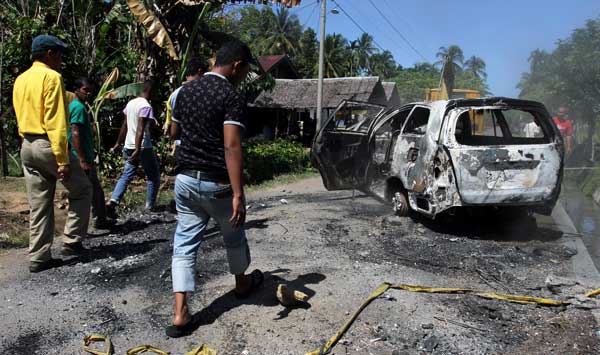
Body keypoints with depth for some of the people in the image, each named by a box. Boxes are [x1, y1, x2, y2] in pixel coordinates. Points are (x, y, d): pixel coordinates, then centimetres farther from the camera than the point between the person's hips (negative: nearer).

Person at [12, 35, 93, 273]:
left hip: (27, 146, 8)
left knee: (39, 206, 10)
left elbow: (21, 117, 18)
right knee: (82, 190, 10)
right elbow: (56, 122, -18)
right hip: (48, 145, -8)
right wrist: (63, 159, -19)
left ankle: (38, 257, 13)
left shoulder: (20, 80, 15)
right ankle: (72, 241, 8)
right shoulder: (51, 77, -11)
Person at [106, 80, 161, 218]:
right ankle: (150, 205, 17)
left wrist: (118, 143, 23)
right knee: (153, 176, 10)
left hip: (128, 146, 7)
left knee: (126, 175, 9)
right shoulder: (146, 106, -15)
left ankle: (112, 201, -8)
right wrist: (137, 150, -28)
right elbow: (140, 129, -23)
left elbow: (124, 126, 16)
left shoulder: (130, 103, 10)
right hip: (143, 147, -7)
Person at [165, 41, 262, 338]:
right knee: (234, 237, 19)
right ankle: (242, 283, 42)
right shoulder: (232, 97, -14)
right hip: (217, 183, -5)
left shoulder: (185, 90, 9)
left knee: (184, 244, 7)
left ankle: (180, 315, 4)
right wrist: (238, 194, -24)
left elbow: (176, 134, 16)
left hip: (185, 179, 6)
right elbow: (231, 147, -23)